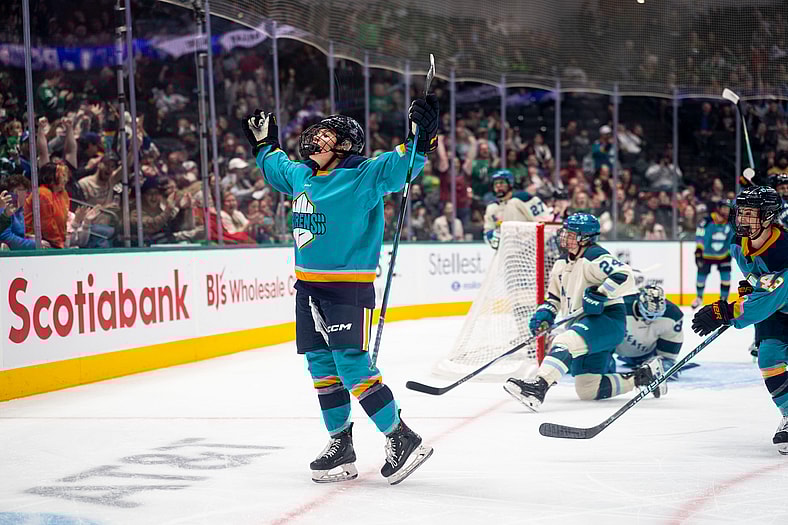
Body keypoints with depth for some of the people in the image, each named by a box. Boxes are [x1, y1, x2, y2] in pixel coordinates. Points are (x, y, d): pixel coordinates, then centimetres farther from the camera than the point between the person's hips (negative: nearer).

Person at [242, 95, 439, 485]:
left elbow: (398, 167, -24)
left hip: (349, 287, -8)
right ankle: (340, 445, 19)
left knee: (353, 365, -14)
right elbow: (277, 168, 35)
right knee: (321, 366, 10)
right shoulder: (301, 176, 13)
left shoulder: (362, 176, -10)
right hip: (309, 286, 8)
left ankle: (403, 439, -6)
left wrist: (420, 139, -38)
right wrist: (264, 145, 44)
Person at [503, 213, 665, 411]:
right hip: (583, 324, 10)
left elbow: (624, 276, -25)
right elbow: (554, 297, 26)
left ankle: (538, 386, -54)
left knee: (566, 342, -36)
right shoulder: (561, 264, 16)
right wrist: (544, 313, 7)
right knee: (588, 391, 4)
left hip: (607, 319, -10)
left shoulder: (594, 257, -11)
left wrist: (600, 294, -29)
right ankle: (642, 376, 16)